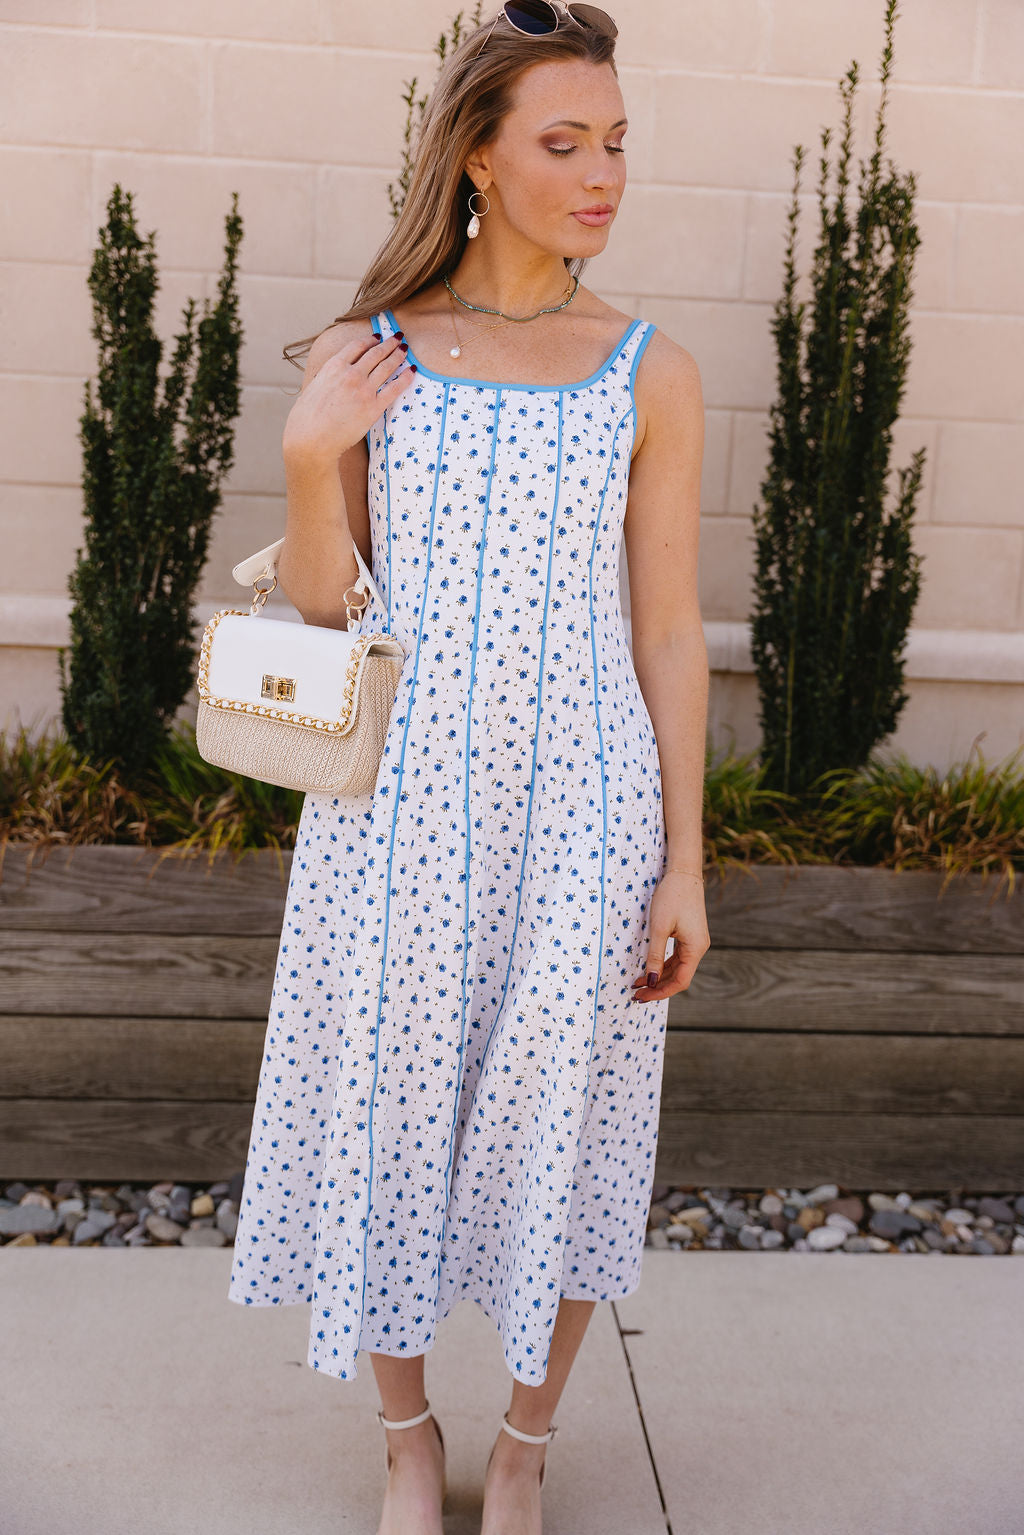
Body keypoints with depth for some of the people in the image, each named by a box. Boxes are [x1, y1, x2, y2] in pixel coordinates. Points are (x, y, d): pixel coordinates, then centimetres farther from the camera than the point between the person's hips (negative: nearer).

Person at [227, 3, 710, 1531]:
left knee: (557, 1122, 8)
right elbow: (318, 620, 4)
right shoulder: (361, 358, 0)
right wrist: (309, 461, -12)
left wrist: (684, 865, -2)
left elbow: (669, 630, 1)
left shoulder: (650, 373, 0)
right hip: (400, 805, 1)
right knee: (390, 1109, 10)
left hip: (576, 810, 0)